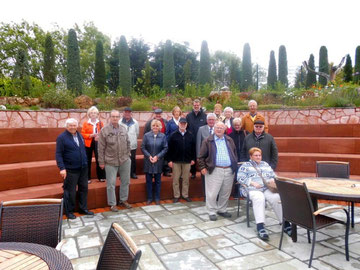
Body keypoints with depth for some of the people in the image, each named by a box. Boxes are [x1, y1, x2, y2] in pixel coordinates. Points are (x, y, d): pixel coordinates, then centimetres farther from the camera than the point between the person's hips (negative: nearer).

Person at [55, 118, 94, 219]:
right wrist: (62, 168, -20)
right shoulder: (62, 137, -10)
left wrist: (86, 162, 13)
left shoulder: (79, 135, 10)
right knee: (70, 191, 3)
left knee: (84, 188, 14)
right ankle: (69, 211, 20)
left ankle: (83, 208, 28)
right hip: (70, 169, -6)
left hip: (83, 168, 7)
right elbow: (58, 154, -13)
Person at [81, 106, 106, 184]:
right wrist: (91, 135, -16)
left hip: (98, 143, 0)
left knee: (99, 160, -1)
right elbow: (83, 134, -1)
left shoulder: (100, 123, 5)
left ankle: (101, 177, 11)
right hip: (88, 144, 0)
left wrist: (99, 136, -13)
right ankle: (87, 178, 15)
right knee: (88, 161, 5)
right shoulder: (85, 123, 2)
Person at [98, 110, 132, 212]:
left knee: (125, 181, 13)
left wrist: (128, 154, 9)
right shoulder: (104, 130, -7)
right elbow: (101, 148, -6)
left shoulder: (123, 129, 5)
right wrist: (101, 161, -5)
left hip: (125, 160, 4)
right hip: (110, 162, -4)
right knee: (111, 183, 4)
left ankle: (123, 200, 31)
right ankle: (112, 204, 19)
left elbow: (128, 143, 13)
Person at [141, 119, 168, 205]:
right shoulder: (146, 135, -2)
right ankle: (149, 198, 20)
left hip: (158, 162, 0)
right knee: (148, 180, 7)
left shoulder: (163, 136, -2)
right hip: (148, 161, 0)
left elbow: (165, 148, -3)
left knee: (158, 180, 9)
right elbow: (143, 147, -2)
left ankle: (157, 198, 21)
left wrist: (157, 156, -12)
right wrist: (149, 156, -12)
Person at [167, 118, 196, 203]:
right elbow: (170, 148, -3)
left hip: (187, 161, 2)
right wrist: (169, 160, -7)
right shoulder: (173, 135, -1)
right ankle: (176, 196, 17)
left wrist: (193, 159, 5)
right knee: (175, 179, 5)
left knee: (186, 179, 9)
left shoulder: (190, 135, 6)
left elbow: (193, 148, 9)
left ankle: (185, 195, 22)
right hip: (176, 161, -2)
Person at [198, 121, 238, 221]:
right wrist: (203, 167, -8)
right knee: (212, 193, -1)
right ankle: (212, 212, 13)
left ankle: (222, 210, 29)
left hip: (229, 170, 4)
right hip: (214, 170, -4)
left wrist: (235, 166, 12)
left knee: (225, 193, 12)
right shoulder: (208, 141, 1)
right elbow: (201, 156, 1)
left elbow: (234, 154, 19)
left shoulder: (229, 140, 13)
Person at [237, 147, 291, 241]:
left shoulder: (265, 164, 28)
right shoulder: (246, 165, 14)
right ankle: (260, 228, -47)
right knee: (259, 198, -37)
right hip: (252, 189, -4)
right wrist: (252, 183, -13)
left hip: (267, 188, 4)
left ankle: (285, 224, -27)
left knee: (277, 198, -29)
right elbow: (240, 178, 0)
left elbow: (274, 176, 26)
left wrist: (272, 180, 1)